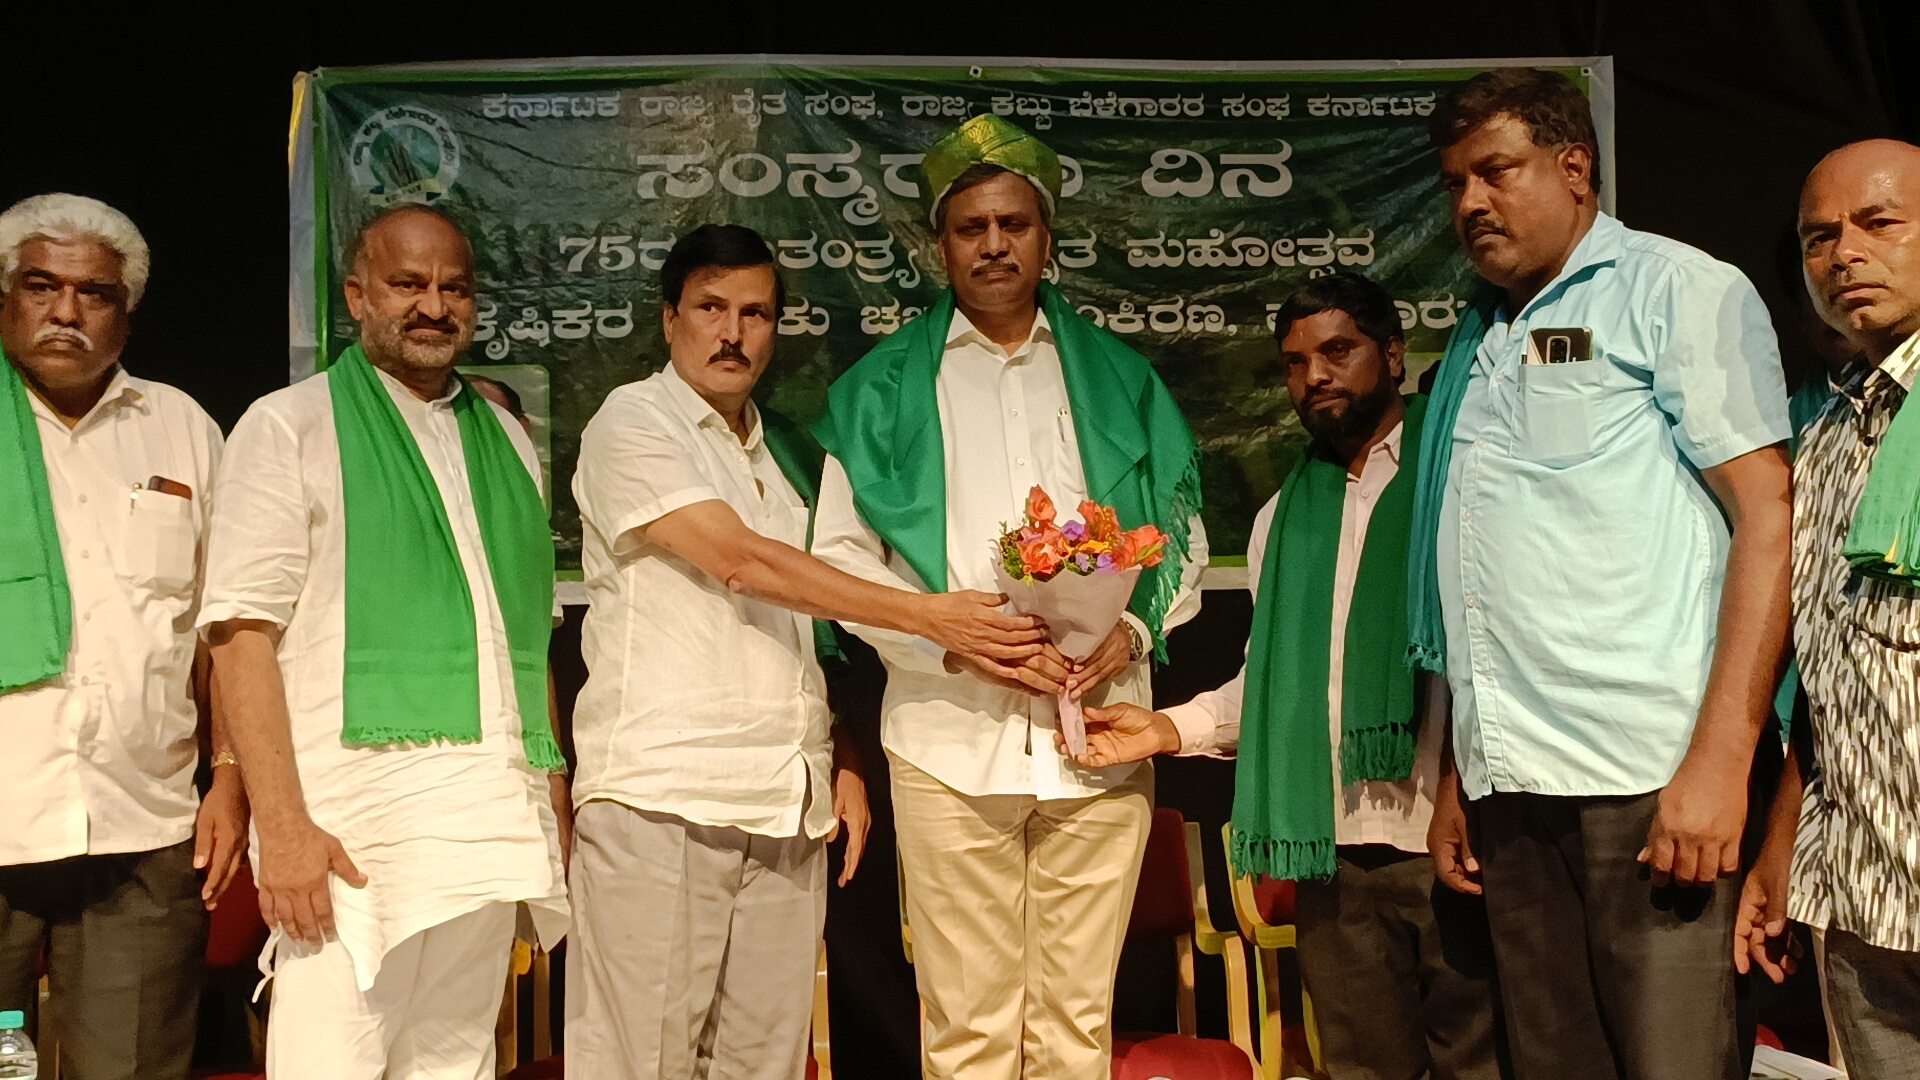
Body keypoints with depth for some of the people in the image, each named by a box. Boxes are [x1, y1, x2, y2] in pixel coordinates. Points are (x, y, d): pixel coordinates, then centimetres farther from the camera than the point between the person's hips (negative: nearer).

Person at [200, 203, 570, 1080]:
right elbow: (242, 634, -7)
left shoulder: (504, 438, 16)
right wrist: (282, 824, -16)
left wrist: (552, 796, 11)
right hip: (353, 824, -4)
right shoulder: (290, 425, 1)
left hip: (492, 822, 5)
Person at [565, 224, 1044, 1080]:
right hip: (660, 798, -6)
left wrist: (845, 763, 10)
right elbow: (742, 561, -13)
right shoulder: (633, 424, -1)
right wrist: (925, 614, -16)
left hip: (788, 808, 6)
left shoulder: (787, 454, 20)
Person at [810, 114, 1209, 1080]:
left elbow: (1183, 534, 16)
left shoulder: (1118, 377, 15)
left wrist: (1132, 631, -4)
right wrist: (956, 643, -9)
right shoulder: (886, 385, 10)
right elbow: (840, 554, 5)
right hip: (949, 738, -1)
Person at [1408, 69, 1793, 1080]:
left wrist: (1721, 758, -16)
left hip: (1646, 773, -6)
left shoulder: (1679, 290, 2)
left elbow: (1766, 517, -7)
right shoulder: (1474, 347, 20)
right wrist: (1454, 777, 14)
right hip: (1508, 786, 6)